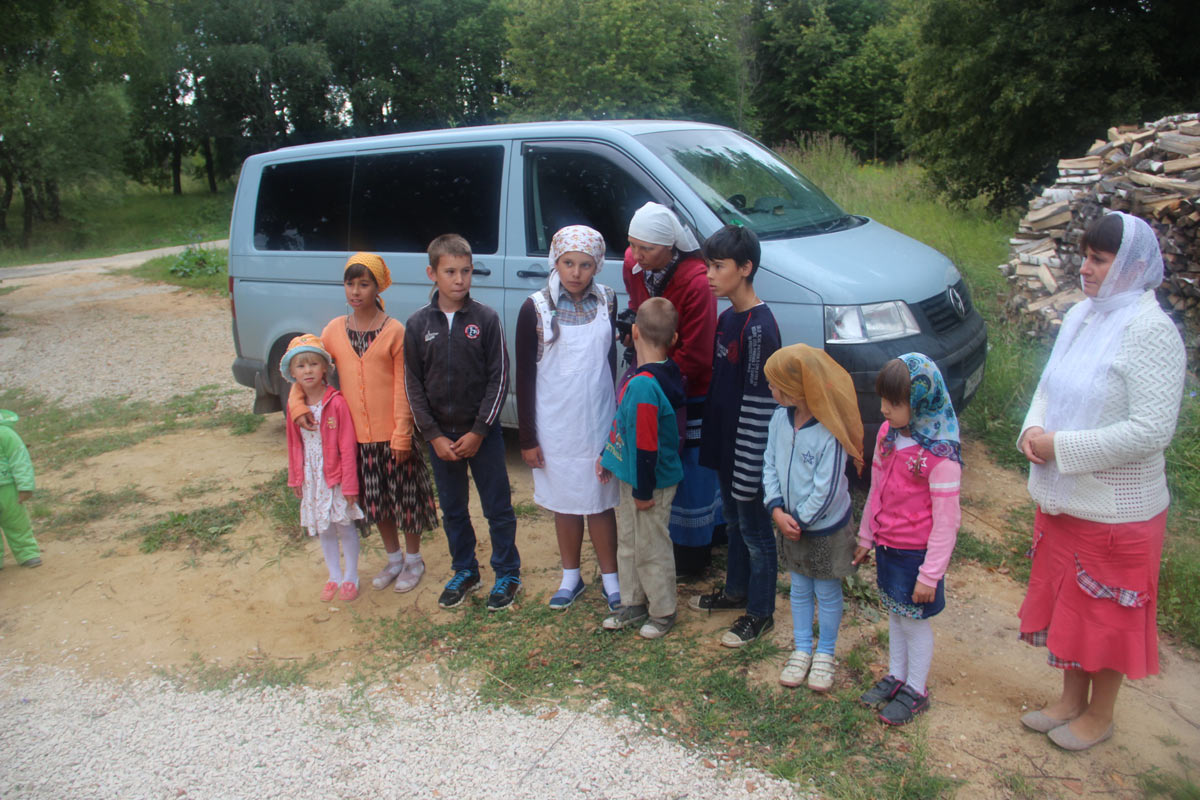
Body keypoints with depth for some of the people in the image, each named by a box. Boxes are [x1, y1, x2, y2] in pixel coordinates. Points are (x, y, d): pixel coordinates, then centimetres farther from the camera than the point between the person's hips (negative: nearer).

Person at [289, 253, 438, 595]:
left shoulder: (394, 331, -10)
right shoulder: (334, 330, 2)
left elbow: (403, 386, -10)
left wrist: (402, 434, -13)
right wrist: (298, 403, -6)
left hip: (393, 433, -4)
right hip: (357, 434, 4)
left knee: (405, 497, 9)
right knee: (376, 501, 17)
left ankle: (413, 560, 29)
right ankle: (394, 558, 36)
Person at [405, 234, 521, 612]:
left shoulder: (486, 319, -7)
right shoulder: (419, 324, -1)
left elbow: (498, 379, -6)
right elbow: (414, 385, 1)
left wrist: (479, 431, -11)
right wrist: (434, 436, -6)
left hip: (483, 432, -2)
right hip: (440, 435, 2)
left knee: (498, 508, 6)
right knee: (453, 510, 15)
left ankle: (507, 573, 23)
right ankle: (464, 572, 32)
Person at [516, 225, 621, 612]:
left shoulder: (606, 301, -1)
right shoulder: (536, 308, -8)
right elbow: (525, 376, -5)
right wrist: (527, 437, -6)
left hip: (598, 421, 1)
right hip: (554, 425, -1)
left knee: (600, 502, 8)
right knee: (565, 502, 13)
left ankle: (610, 578, 25)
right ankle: (571, 576, 30)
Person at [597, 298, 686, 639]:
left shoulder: (643, 385, -28)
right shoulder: (663, 373, 3)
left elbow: (646, 445, -27)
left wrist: (644, 491, -20)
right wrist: (607, 456, 19)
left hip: (651, 483, -10)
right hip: (631, 477, 10)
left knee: (651, 549, 8)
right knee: (628, 543, 21)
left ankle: (663, 613, 26)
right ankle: (633, 604, 37)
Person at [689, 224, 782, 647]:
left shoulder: (759, 327, -23)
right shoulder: (726, 317, 6)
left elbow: (759, 405, -23)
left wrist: (747, 468, -21)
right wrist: (715, 442, 16)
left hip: (748, 452, -9)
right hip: (723, 443, 9)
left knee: (756, 531, 8)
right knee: (734, 523, 23)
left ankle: (760, 613, 24)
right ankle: (736, 590, 42)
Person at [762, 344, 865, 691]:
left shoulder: (831, 432, -27)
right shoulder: (781, 418, -8)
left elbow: (826, 491, -24)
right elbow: (769, 465, -1)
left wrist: (798, 520, -15)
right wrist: (777, 511, -11)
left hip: (826, 529, -5)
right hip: (792, 525, 6)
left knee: (827, 593, 15)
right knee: (799, 590, 20)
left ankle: (825, 654, 34)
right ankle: (802, 649, 38)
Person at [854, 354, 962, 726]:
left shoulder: (941, 455, -23)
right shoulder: (888, 433, -1)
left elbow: (946, 521, -19)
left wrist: (930, 574, -16)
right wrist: (866, 537, 17)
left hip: (917, 552, -7)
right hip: (887, 545, 7)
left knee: (914, 620, 8)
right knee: (895, 613, 21)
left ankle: (915, 691, 28)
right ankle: (896, 676, 39)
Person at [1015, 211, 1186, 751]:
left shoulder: (1150, 331, -20)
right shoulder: (1081, 316, 3)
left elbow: (1151, 431, -25)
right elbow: (1050, 387, 14)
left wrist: (1062, 447, -21)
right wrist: (1033, 429, -6)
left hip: (1117, 510, -7)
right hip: (1062, 499, 8)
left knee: (1107, 616, 11)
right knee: (1065, 601, 21)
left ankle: (1099, 716, 33)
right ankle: (1071, 699, 41)